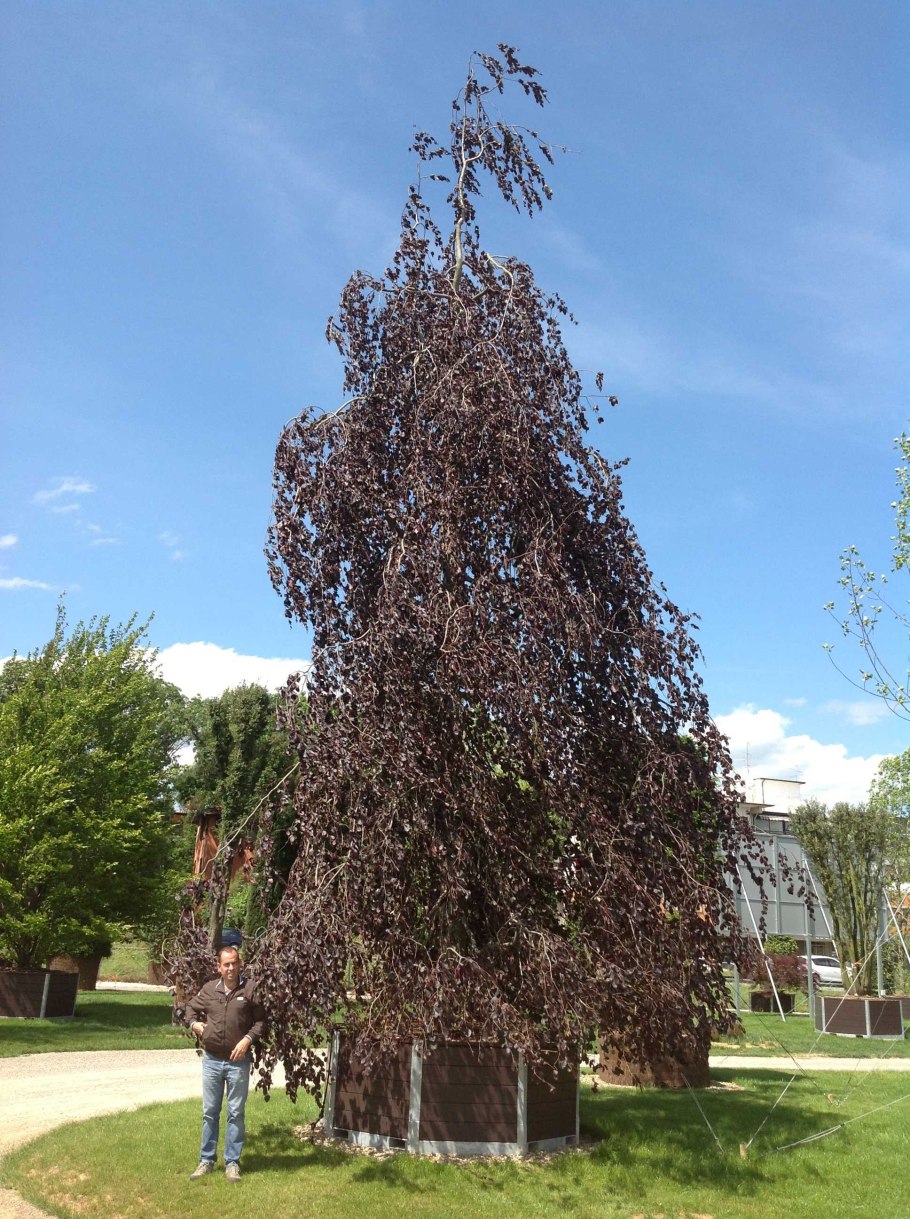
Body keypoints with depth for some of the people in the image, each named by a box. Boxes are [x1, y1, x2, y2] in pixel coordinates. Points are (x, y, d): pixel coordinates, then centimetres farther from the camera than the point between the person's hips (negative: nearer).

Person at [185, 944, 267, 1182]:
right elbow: (191, 1008, 19)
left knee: (235, 1114, 6)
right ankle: (206, 1160, 25)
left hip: (238, 1061, -3)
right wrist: (194, 1023, 1)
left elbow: (261, 1020, -4)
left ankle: (232, 1163, 17)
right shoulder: (209, 989, 2)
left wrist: (248, 1039, -16)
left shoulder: (250, 988, -7)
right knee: (209, 1113, 12)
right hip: (211, 1060, 3)